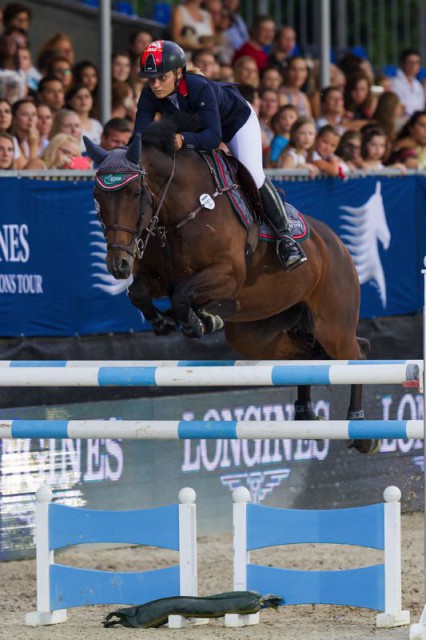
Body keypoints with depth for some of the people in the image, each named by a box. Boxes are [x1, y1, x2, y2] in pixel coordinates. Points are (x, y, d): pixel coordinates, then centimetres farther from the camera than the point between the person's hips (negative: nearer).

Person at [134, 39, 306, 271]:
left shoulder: (199, 88, -43)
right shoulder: (150, 96, -28)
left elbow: (213, 136, -49)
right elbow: (140, 133, -31)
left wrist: (184, 140, -67)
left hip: (237, 121, -6)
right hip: (195, 127, 6)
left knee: (253, 176, -19)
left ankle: (284, 236, -5)